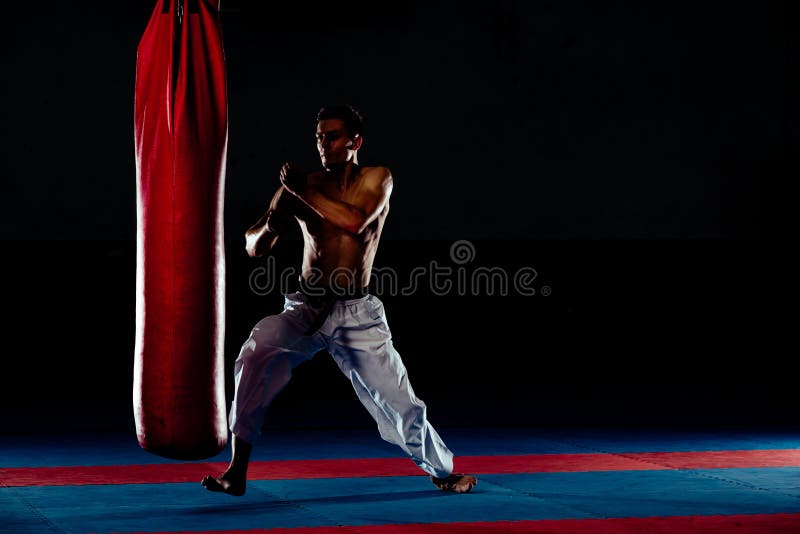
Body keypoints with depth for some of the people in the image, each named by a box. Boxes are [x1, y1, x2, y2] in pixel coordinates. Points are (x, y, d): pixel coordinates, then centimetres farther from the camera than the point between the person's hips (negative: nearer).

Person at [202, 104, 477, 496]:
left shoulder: (376, 179, -3)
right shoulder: (300, 186, -1)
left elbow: (355, 222, -25)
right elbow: (253, 247, -1)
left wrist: (304, 192, -21)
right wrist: (269, 224, -23)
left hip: (357, 314, 0)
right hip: (306, 309, 0)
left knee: (399, 403, 2)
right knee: (256, 352, -28)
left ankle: (444, 473, 31)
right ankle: (236, 473, -24)